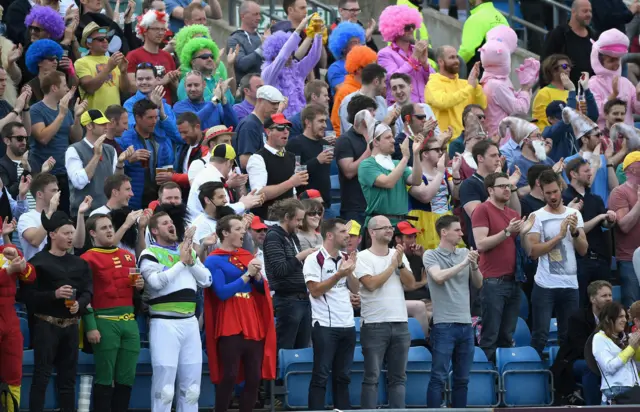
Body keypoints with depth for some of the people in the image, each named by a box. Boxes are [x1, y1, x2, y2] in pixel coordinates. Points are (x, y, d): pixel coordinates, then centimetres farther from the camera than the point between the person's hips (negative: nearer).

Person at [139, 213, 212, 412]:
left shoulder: (188, 250, 17)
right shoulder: (150, 254, -3)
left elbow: (206, 280, 9)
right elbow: (157, 281, -19)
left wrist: (191, 260, -5)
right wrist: (181, 261, -11)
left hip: (190, 323, 6)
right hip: (164, 324, -6)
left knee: (191, 387, 9)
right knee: (164, 388, -9)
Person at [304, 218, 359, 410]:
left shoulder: (346, 258, 13)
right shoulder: (314, 259, -7)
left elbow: (355, 289, 13)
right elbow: (315, 291, -14)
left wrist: (350, 272, -4)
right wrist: (339, 275, -18)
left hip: (347, 324, 6)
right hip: (325, 325, -6)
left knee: (343, 376, 9)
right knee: (321, 376, -5)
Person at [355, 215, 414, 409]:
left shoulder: (398, 255, 12)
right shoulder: (363, 258, -3)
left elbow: (411, 283, 4)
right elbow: (371, 283, -17)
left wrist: (400, 263, -10)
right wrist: (393, 265, -8)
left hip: (400, 323, 5)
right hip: (374, 325, -5)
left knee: (398, 377, 7)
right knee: (372, 377, -3)